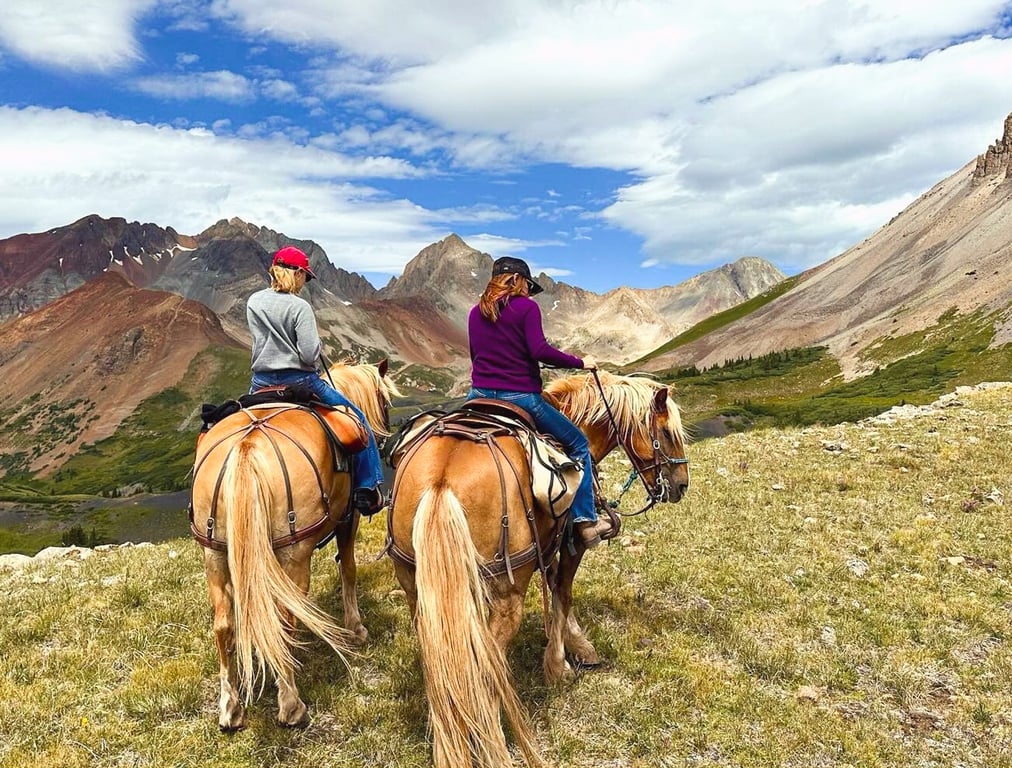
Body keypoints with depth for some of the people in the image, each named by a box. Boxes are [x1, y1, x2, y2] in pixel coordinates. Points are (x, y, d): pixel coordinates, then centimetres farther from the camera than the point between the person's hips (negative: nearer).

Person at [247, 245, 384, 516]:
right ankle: (368, 488, 5)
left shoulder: (254, 302, 3)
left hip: (261, 382, 6)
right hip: (299, 381, -5)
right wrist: (318, 344, 1)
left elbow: (261, 341, 11)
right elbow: (310, 354, -18)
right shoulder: (299, 307, -14)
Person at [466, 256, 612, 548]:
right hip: (520, 397, -5)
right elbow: (539, 350, -18)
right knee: (578, 444, 11)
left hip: (479, 395, 6)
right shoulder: (526, 307, -6)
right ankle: (585, 521, 7)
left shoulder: (475, 313, 12)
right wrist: (580, 362, -6)